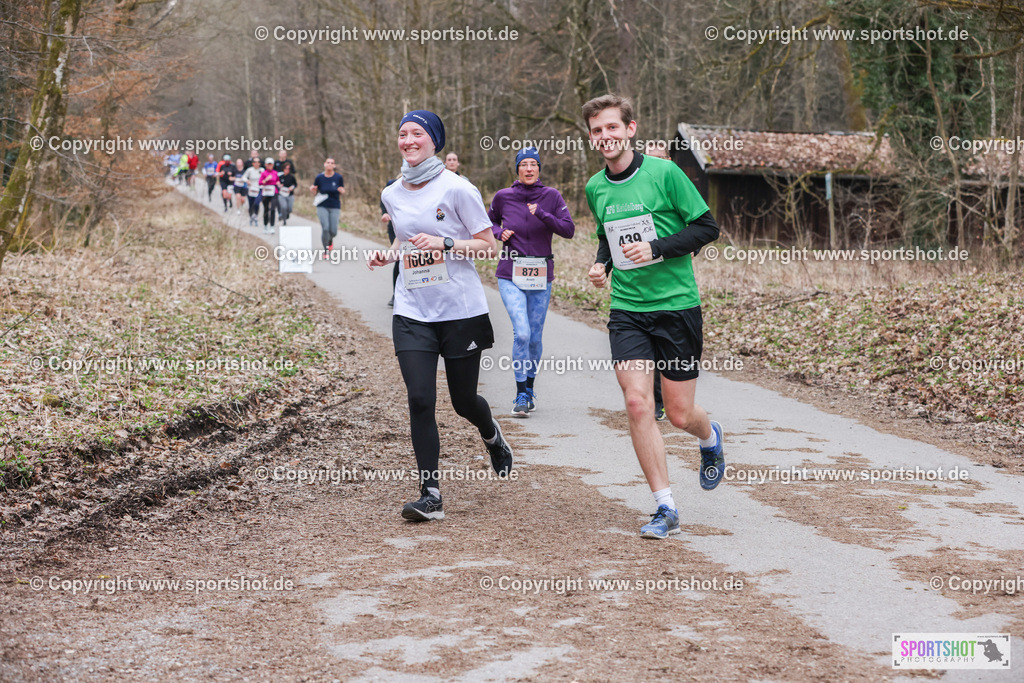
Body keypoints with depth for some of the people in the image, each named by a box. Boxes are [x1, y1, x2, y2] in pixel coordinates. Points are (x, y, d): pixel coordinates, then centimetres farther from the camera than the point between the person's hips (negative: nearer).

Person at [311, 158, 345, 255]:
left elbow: (342, 191, 5)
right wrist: (312, 189, -16)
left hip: (335, 207, 1)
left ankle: (330, 240, 36)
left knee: (333, 231, -4)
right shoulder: (319, 177, -4)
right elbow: (315, 192, 6)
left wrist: (342, 191, -18)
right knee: (325, 228, -17)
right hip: (322, 207, -1)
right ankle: (325, 250, 3)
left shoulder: (338, 177, -4)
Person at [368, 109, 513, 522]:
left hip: (462, 310, -3)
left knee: (463, 400, 8)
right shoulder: (392, 195, 7)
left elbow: (487, 246, -6)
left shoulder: (457, 189, -9)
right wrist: (388, 255, 5)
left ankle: (492, 437, 45)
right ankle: (430, 495, -4)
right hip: (412, 312, 3)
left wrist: (444, 245, -20)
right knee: (420, 401, -10)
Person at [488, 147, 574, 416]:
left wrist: (543, 214, -20)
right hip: (511, 276, -1)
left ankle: (529, 387, 31)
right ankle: (521, 394, -5)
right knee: (521, 332, -17)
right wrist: (499, 232, -4)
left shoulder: (551, 196, -1)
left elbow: (569, 230, -8)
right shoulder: (503, 197, -1)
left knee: (535, 337, 9)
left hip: (541, 276, 2)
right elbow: (490, 222, 18)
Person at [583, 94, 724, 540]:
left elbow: (707, 227, -6)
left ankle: (710, 438, 41)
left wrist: (657, 248, -18)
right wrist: (601, 264, 4)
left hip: (677, 306, -3)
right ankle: (665, 509, -3)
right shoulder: (595, 189, 7)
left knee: (680, 414, 2)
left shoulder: (664, 173, -9)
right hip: (627, 311, 3)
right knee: (638, 404, -13)